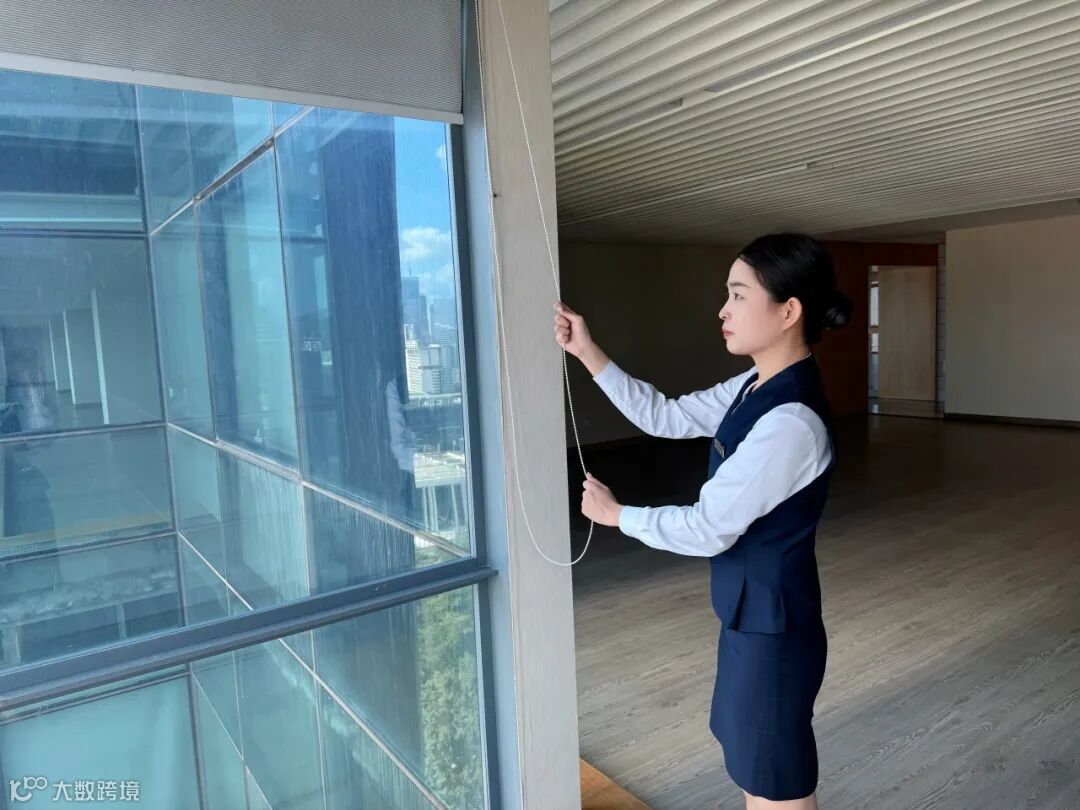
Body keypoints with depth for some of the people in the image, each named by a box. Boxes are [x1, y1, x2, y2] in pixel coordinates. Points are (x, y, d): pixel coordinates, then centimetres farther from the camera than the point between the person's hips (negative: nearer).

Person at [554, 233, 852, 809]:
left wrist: (615, 514, -10)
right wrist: (588, 354, 3)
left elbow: (707, 530, -25)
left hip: (773, 623, -9)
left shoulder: (791, 423, -29)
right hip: (748, 610, 9)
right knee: (747, 756, 27)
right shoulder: (755, 388, 1)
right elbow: (665, 417, 7)